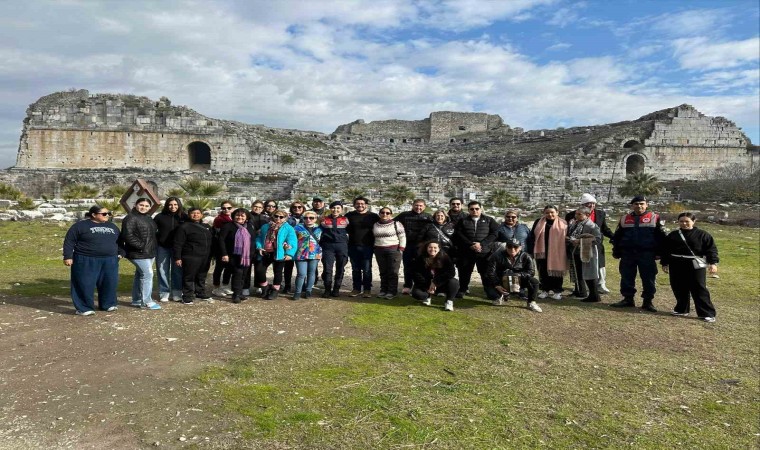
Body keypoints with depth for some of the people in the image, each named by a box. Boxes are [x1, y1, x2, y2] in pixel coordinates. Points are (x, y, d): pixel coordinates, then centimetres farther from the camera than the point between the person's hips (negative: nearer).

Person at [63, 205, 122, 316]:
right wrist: (68, 257, -8)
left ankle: (108, 304, 22)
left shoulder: (113, 227, 14)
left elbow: (119, 241, 24)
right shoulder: (80, 225, -2)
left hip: (109, 261, 5)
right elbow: (69, 241, -3)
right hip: (86, 261, -4)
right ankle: (84, 308, 10)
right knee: (85, 285, -1)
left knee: (110, 283, 6)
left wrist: (120, 253, 16)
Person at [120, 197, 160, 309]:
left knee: (140, 276, 14)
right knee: (148, 275, -10)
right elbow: (128, 235, -21)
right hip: (139, 254, -9)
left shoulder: (148, 218, 17)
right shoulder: (131, 218, -12)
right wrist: (141, 246, -21)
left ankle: (136, 300, 23)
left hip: (149, 253, 9)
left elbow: (153, 233, 27)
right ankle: (146, 302, -3)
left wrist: (154, 246, 15)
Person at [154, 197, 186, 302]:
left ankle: (177, 293, 16)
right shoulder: (160, 217, 1)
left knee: (177, 270, 6)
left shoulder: (184, 217, 1)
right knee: (163, 271, 5)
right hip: (162, 247, 0)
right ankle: (164, 293, 14)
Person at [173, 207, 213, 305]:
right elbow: (178, 244, -10)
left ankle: (201, 293, 30)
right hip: (191, 257, -6)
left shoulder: (207, 227, 14)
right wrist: (177, 258, -14)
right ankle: (187, 296, 10)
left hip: (205, 257, 6)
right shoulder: (184, 227, -7)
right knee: (189, 278, 0)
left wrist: (211, 256, 18)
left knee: (202, 277, 17)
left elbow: (211, 241, 21)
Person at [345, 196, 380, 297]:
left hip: (367, 246, -2)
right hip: (353, 247, 3)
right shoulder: (349, 216, 7)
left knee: (367, 269, -1)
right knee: (355, 269, 10)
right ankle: (356, 289, 19)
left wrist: (375, 242, -1)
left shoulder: (373, 216, 1)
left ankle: (367, 290, 8)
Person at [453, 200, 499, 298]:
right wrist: (471, 244, -13)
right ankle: (462, 290, 20)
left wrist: (481, 244, -13)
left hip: (484, 252, -1)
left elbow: (494, 233, -1)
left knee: (486, 272, 1)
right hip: (466, 252, 1)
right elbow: (458, 235, 0)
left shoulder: (489, 220, 10)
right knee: (464, 272, 5)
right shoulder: (463, 221, 12)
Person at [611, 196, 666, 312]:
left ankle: (648, 301, 12)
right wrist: (616, 252, 10)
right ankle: (628, 299, 18)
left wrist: (659, 252, -3)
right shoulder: (624, 219, 10)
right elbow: (616, 237, 14)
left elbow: (660, 237, 2)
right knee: (627, 277, 7)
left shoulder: (654, 218, 2)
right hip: (627, 254, 3)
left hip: (647, 254, -3)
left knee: (648, 279, 2)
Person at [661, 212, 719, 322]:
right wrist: (665, 263, 9)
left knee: (699, 289, -4)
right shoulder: (673, 235, 8)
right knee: (679, 289, 9)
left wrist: (713, 263, -12)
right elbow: (665, 250, 12)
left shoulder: (703, 234, 0)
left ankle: (707, 313, 2)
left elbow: (711, 249, -2)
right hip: (677, 266, 4)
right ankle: (681, 309, 23)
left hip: (695, 265, -3)